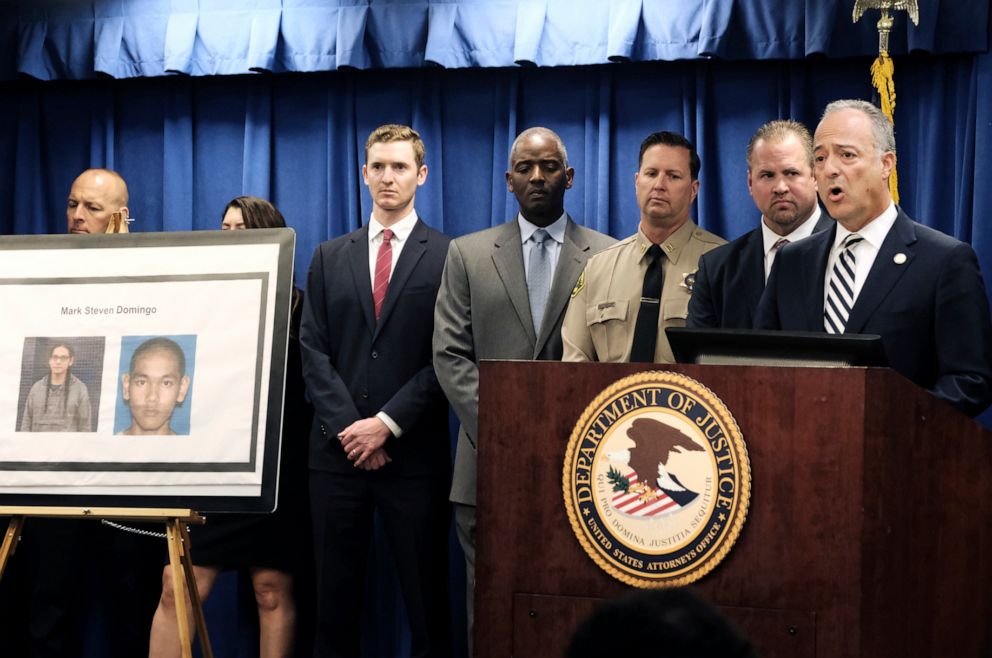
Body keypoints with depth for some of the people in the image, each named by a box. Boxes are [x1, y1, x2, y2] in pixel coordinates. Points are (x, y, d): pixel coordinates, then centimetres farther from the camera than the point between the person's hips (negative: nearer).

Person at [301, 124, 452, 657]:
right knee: (335, 598, 6)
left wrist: (388, 424, -11)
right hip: (338, 450, 3)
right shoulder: (330, 257, 12)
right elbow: (313, 349, 6)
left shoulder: (449, 257, 1)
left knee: (426, 599, 2)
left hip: (414, 452, -3)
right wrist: (346, 425, -7)